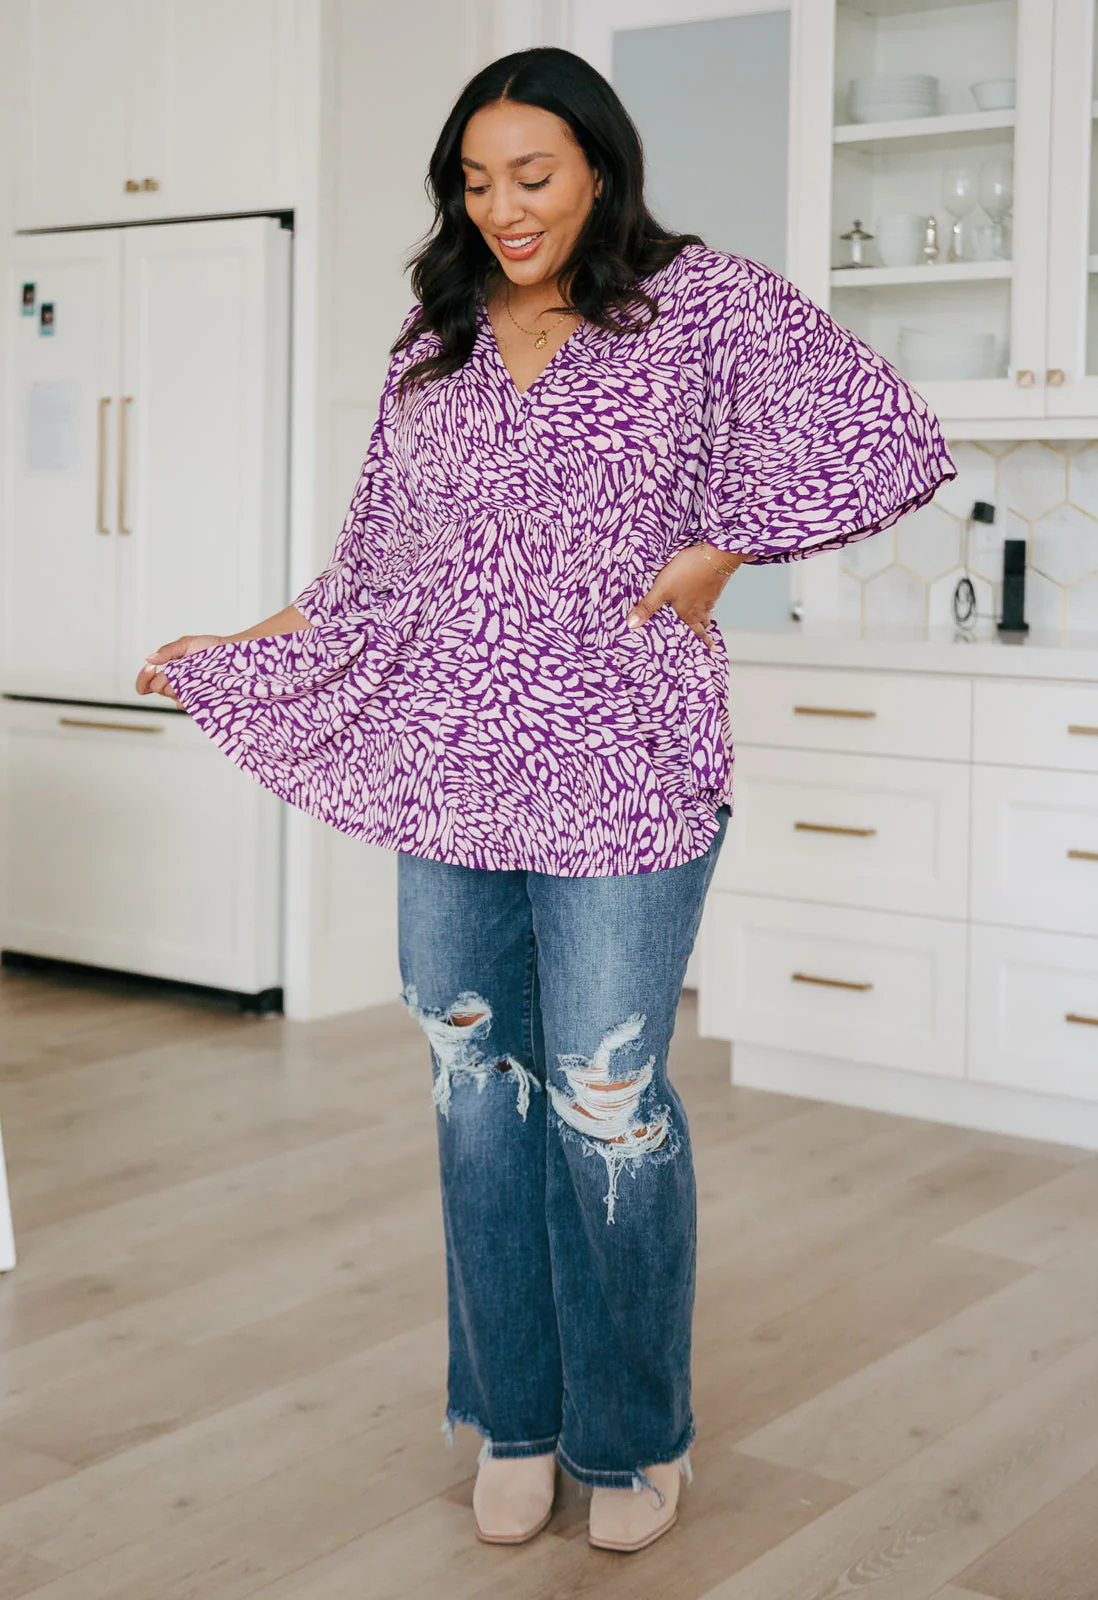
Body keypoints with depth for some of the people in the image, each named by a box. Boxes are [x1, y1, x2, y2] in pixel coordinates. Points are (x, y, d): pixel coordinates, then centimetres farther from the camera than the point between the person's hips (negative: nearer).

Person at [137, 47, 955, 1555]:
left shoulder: (705, 304, 0)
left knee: (607, 1109, -3)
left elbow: (891, 439, -5)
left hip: (619, 777, -4)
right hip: (449, 777, 5)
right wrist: (225, 656, 21)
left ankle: (636, 1437, 18)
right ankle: (517, 1423, 24)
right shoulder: (433, 353, 13)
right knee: (479, 1094, 8)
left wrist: (720, 550, -7)